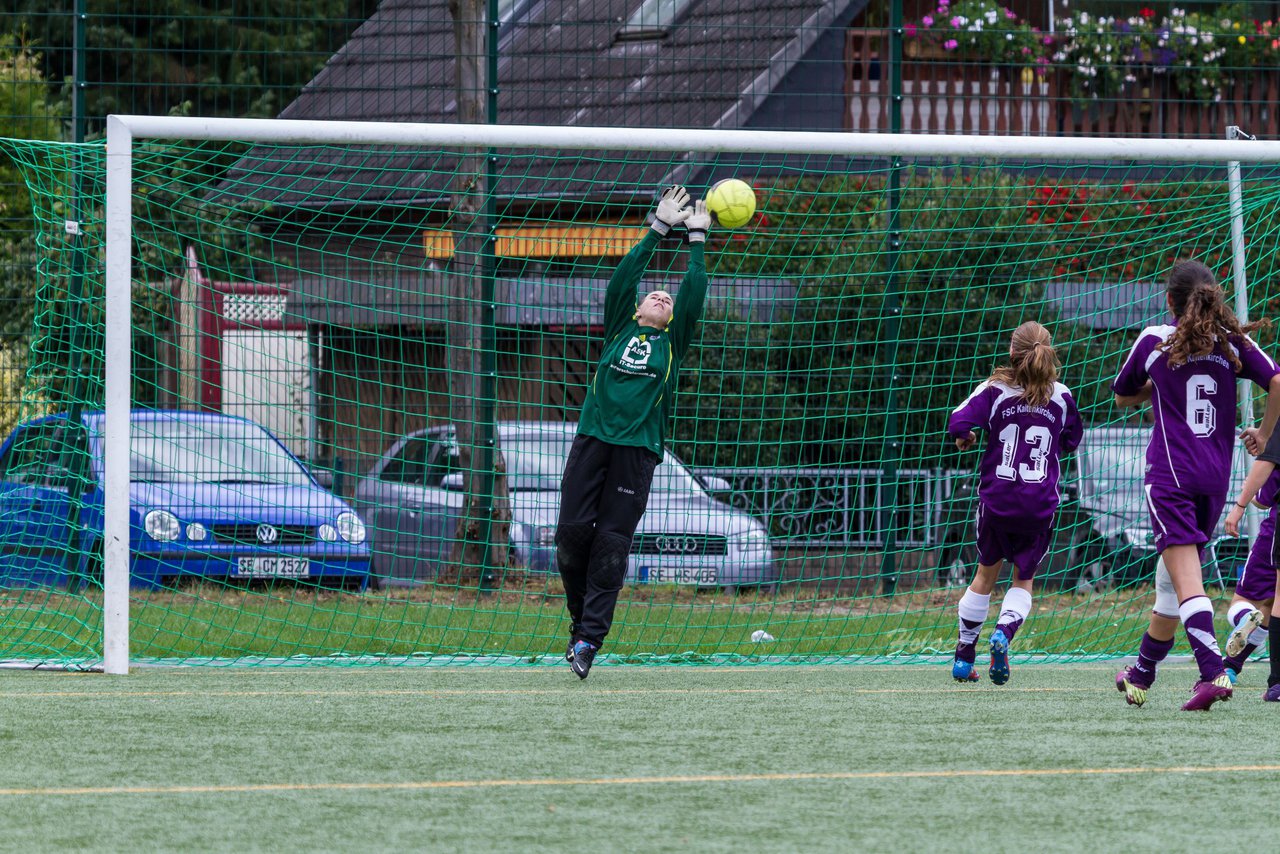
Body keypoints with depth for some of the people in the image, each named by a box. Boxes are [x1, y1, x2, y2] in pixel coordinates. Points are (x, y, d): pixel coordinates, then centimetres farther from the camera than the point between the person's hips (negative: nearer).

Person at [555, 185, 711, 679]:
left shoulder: (672, 342, 15)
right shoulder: (619, 330, 16)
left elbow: (695, 291, 8)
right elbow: (624, 275, 8)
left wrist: (697, 238, 12)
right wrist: (659, 229, 8)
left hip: (637, 449, -1)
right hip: (592, 439, 1)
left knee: (612, 545, -5)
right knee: (571, 533, -7)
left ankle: (589, 638, -6)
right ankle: (580, 620, 13)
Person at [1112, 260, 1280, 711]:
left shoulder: (1155, 340, 0)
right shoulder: (1233, 342, 5)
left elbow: (1122, 396, 14)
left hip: (1171, 471, -4)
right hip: (1216, 474, 4)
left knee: (1186, 578, -13)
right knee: (1172, 575, 16)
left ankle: (1213, 672, -30)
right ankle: (1140, 676, 28)